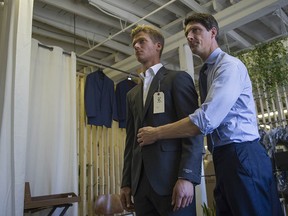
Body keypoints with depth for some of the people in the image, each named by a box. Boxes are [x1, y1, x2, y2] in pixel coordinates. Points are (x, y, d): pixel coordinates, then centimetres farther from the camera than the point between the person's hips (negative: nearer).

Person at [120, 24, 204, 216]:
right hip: (140, 182, 6)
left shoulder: (178, 79, 2)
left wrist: (187, 177, -17)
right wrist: (126, 182, 11)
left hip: (171, 177, -5)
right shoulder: (132, 94, 19)